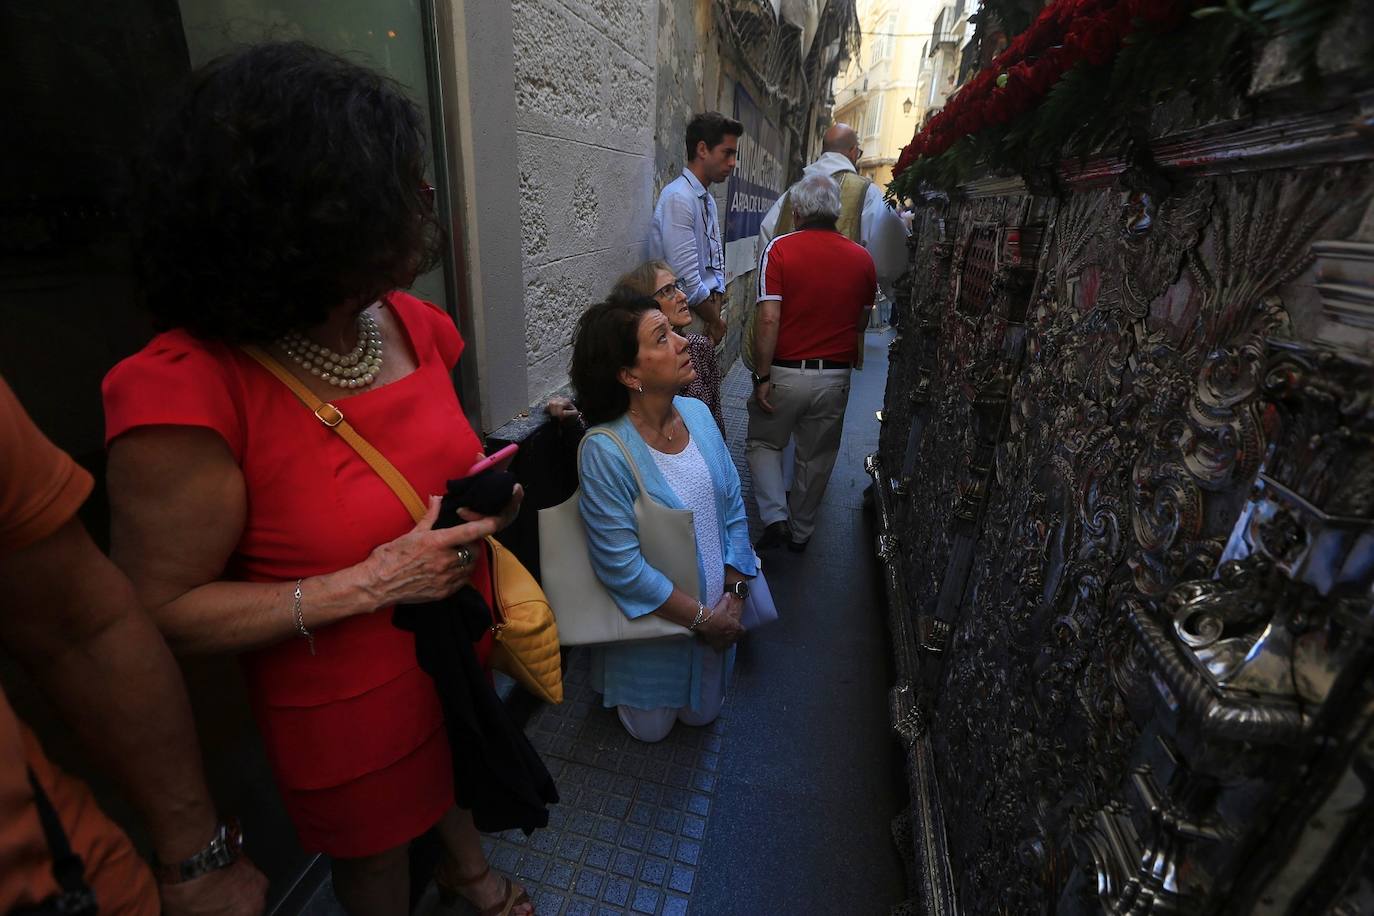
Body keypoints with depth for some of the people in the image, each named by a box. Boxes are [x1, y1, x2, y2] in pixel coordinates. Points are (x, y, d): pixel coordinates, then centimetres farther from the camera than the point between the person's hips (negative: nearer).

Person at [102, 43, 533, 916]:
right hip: (349, 705, -6)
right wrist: (369, 586, -28)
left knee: (462, 767, 35)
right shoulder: (186, 392, -28)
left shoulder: (414, 324, -9)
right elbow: (165, 610, -20)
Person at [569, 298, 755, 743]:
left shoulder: (697, 412, -9)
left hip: (716, 613, 5)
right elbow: (623, 566, -24)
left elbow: (733, 509, -2)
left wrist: (734, 595, -8)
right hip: (653, 618, -4)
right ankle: (614, 686, 45)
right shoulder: (603, 450, -28)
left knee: (702, 714, 23)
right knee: (652, 728, 18)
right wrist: (701, 617, -17)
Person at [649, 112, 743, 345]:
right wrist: (716, 321, -9)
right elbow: (686, 279, -21)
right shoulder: (678, 197, -16)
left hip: (705, 314, 8)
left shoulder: (708, 200, 11)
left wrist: (715, 314, -1)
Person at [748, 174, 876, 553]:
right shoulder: (862, 258, 3)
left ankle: (775, 516, 4)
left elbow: (769, 318, -17)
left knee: (763, 443, 19)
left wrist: (761, 377, -12)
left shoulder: (779, 249, -9)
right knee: (816, 458, 17)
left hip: (785, 372, -3)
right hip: (835, 376, 3)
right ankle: (800, 532, 32)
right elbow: (861, 322, 10)